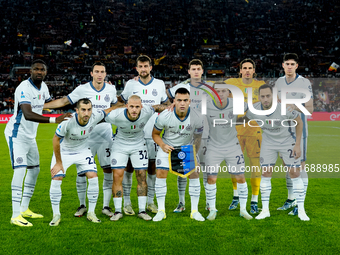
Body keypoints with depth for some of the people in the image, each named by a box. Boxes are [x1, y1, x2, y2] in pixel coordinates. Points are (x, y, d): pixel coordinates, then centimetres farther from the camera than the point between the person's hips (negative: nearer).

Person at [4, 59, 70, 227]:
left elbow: (50, 103, 27)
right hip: (17, 134, -9)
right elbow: (28, 114, -37)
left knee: (34, 169, 14)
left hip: (30, 136, 9)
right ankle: (16, 216, -12)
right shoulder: (24, 88, -23)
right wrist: (54, 120, -46)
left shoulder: (43, 87, 5)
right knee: (20, 170, -15)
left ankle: (24, 209, 26)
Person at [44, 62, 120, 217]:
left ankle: (106, 206, 10)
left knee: (109, 170, -2)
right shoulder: (82, 89, -4)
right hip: (85, 137, -2)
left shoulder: (111, 89, 5)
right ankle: (82, 206, 16)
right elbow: (63, 101, 0)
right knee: (81, 171, 0)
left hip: (105, 137, 2)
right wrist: (39, 106, -3)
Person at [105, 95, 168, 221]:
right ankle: (117, 211, 4)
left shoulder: (146, 112, -25)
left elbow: (157, 107, -2)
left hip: (139, 146, 2)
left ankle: (142, 210, 10)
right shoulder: (116, 115, -30)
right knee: (117, 176, -8)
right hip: (120, 146, -1)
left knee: (142, 177, 0)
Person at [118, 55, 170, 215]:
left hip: (152, 133, 1)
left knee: (152, 166, 5)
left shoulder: (160, 84, 7)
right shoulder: (131, 84, 4)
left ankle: (150, 202, 17)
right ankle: (127, 202, 10)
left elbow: (166, 103, 21)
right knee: (129, 166, -1)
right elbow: (121, 100, 20)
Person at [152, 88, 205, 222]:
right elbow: (155, 134, -7)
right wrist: (163, 145, -23)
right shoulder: (164, 116, -24)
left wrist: (193, 153, -11)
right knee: (160, 174, -12)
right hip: (167, 147, -1)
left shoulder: (196, 118, -22)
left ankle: (194, 211, 5)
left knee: (194, 174, -8)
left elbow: (198, 137, -5)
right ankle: (161, 211, 0)